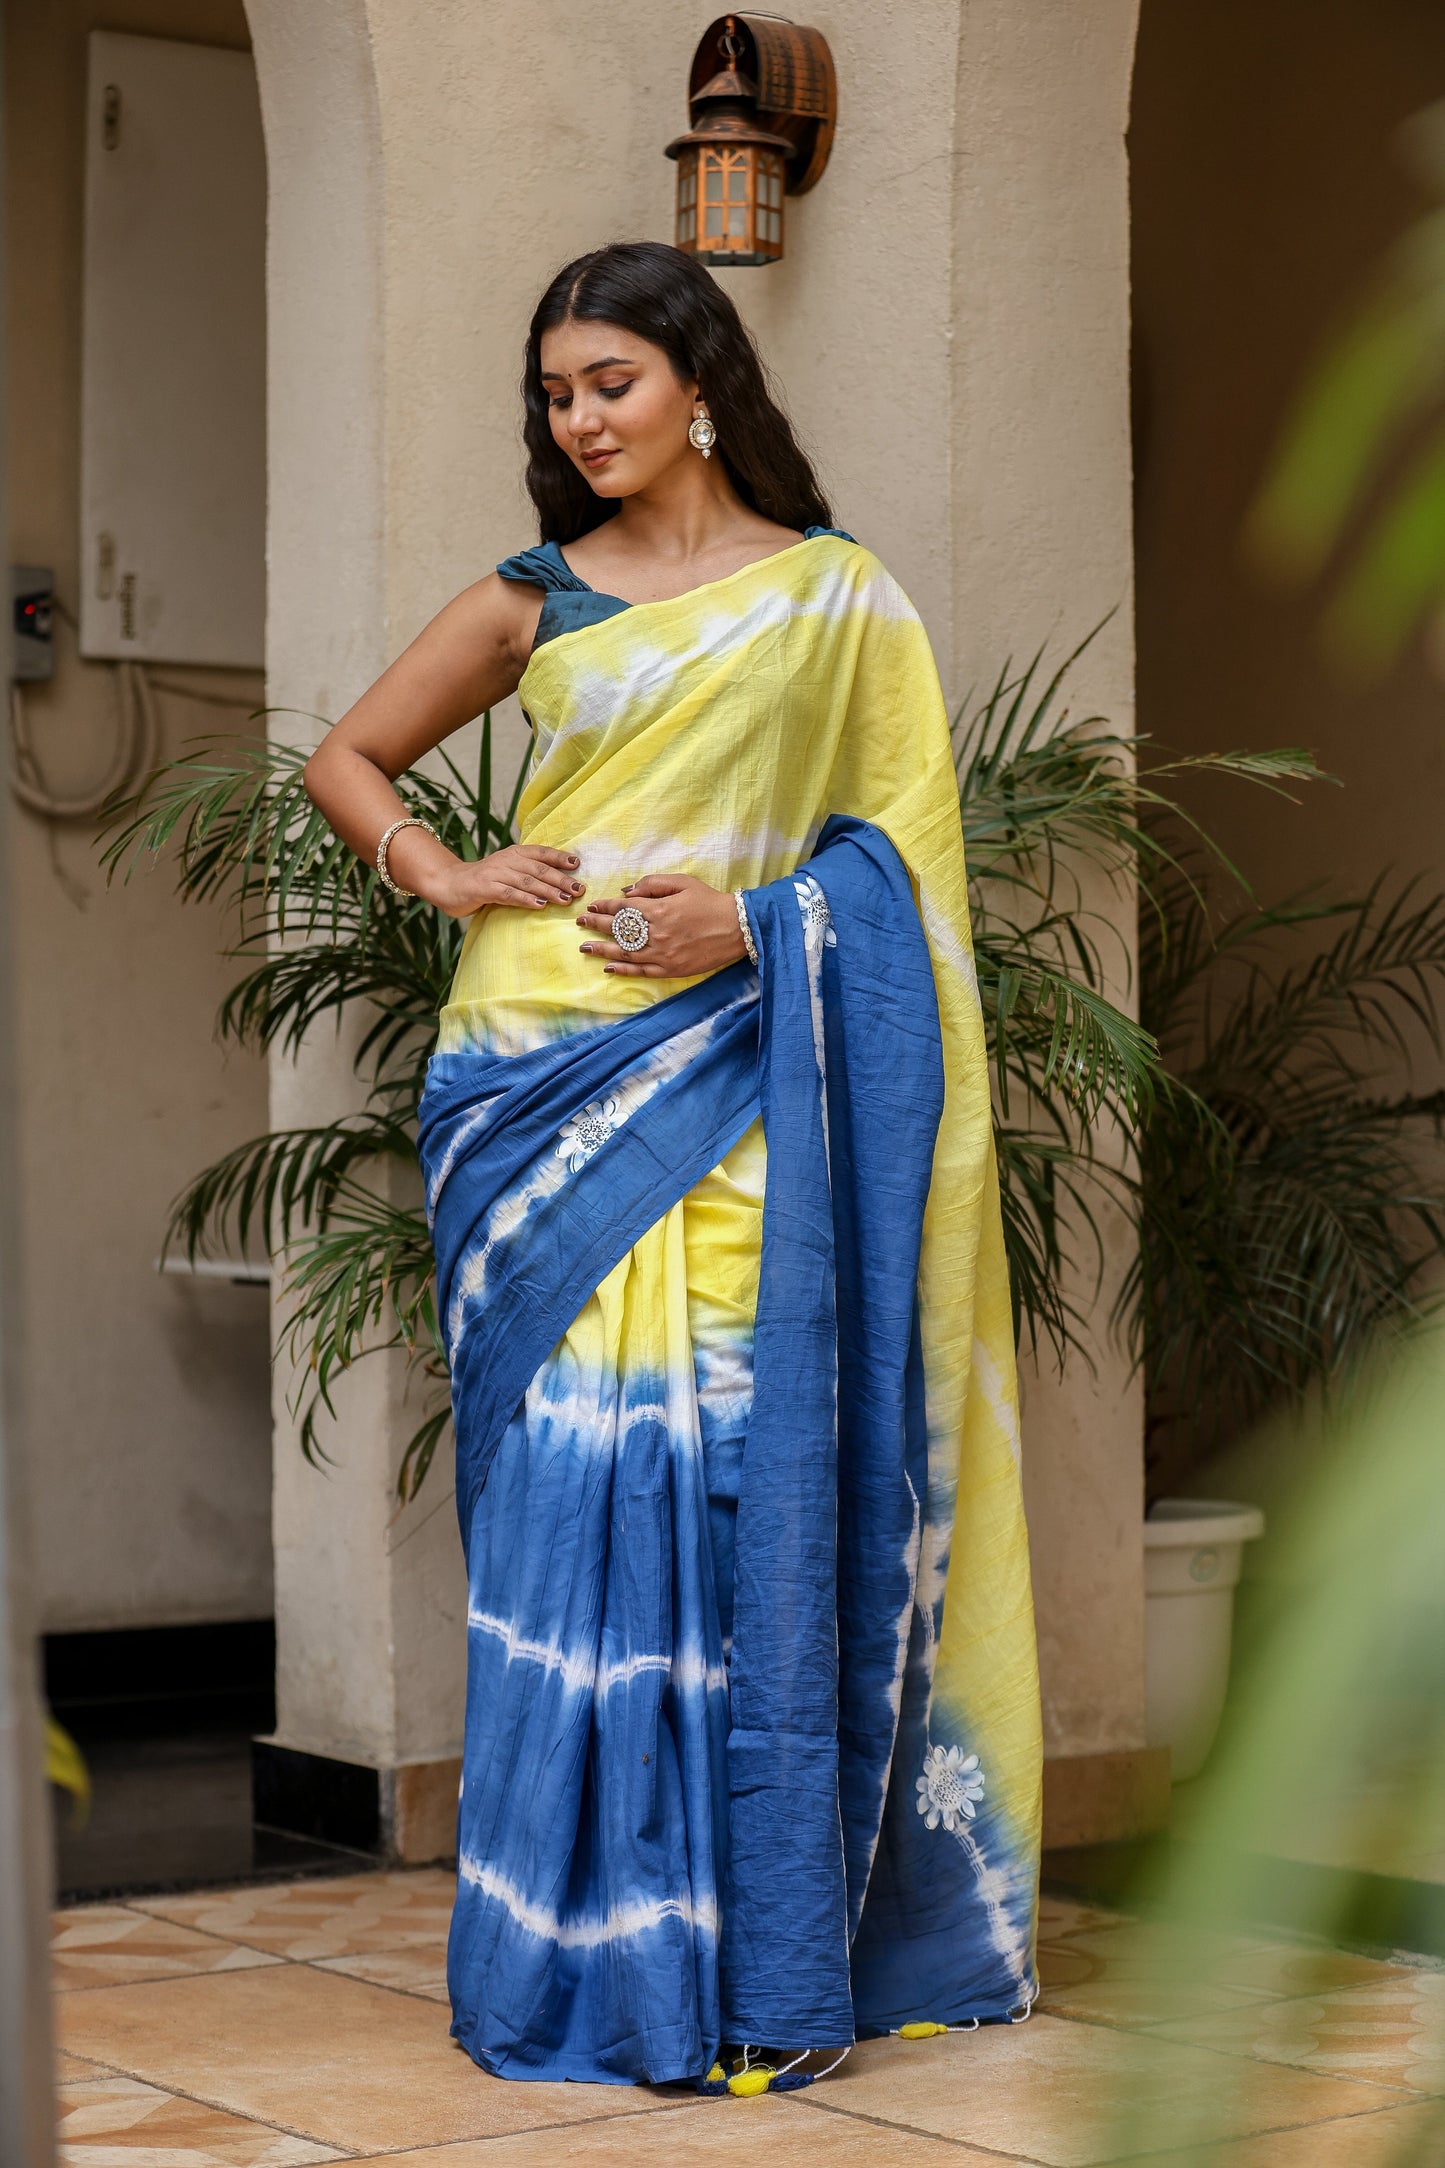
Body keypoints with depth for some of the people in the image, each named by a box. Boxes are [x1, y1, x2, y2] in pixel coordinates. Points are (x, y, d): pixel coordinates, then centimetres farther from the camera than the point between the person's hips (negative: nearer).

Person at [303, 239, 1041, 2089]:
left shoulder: (840, 599, 8)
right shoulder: (534, 600, 12)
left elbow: (905, 845, 5)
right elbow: (344, 758, 19)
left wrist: (761, 920, -12)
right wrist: (447, 877, 1)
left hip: (743, 1093, -1)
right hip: (550, 1085, 1)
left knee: (745, 1485, -5)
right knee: (571, 1491, -2)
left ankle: (762, 1948, 4)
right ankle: (590, 1943, 7)